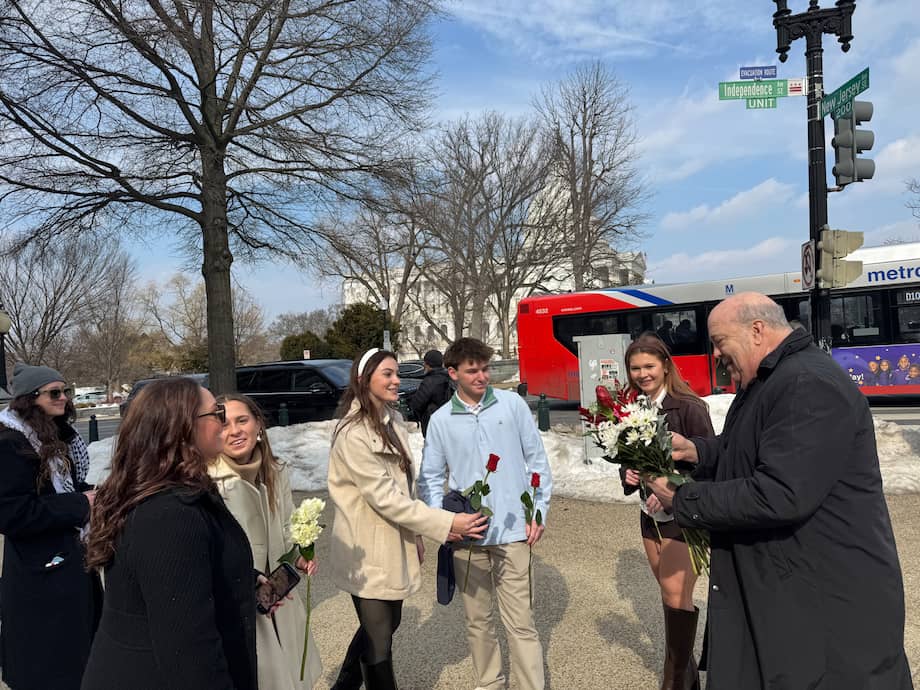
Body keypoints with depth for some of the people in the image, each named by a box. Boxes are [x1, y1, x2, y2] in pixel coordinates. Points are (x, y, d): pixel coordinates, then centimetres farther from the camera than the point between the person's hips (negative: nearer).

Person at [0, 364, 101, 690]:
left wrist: (91, 494, 1)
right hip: (41, 574, -9)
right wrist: (80, 504, -22)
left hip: (71, 559, 9)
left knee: (80, 651, 20)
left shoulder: (57, 437, 9)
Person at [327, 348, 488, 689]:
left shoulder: (393, 419, 3)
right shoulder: (353, 434, -24)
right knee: (379, 638, 7)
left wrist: (416, 536, 11)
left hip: (395, 545, 9)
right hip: (369, 553, -9)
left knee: (387, 623, 25)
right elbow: (385, 497, -26)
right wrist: (446, 523, -27)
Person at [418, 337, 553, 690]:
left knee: (520, 621, 1)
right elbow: (430, 478, 7)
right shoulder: (440, 420, 2)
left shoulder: (513, 404, -1)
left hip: (512, 531, -2)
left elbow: (537, 461, 4)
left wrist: (539, 511, 1)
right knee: (477, 621, 15)